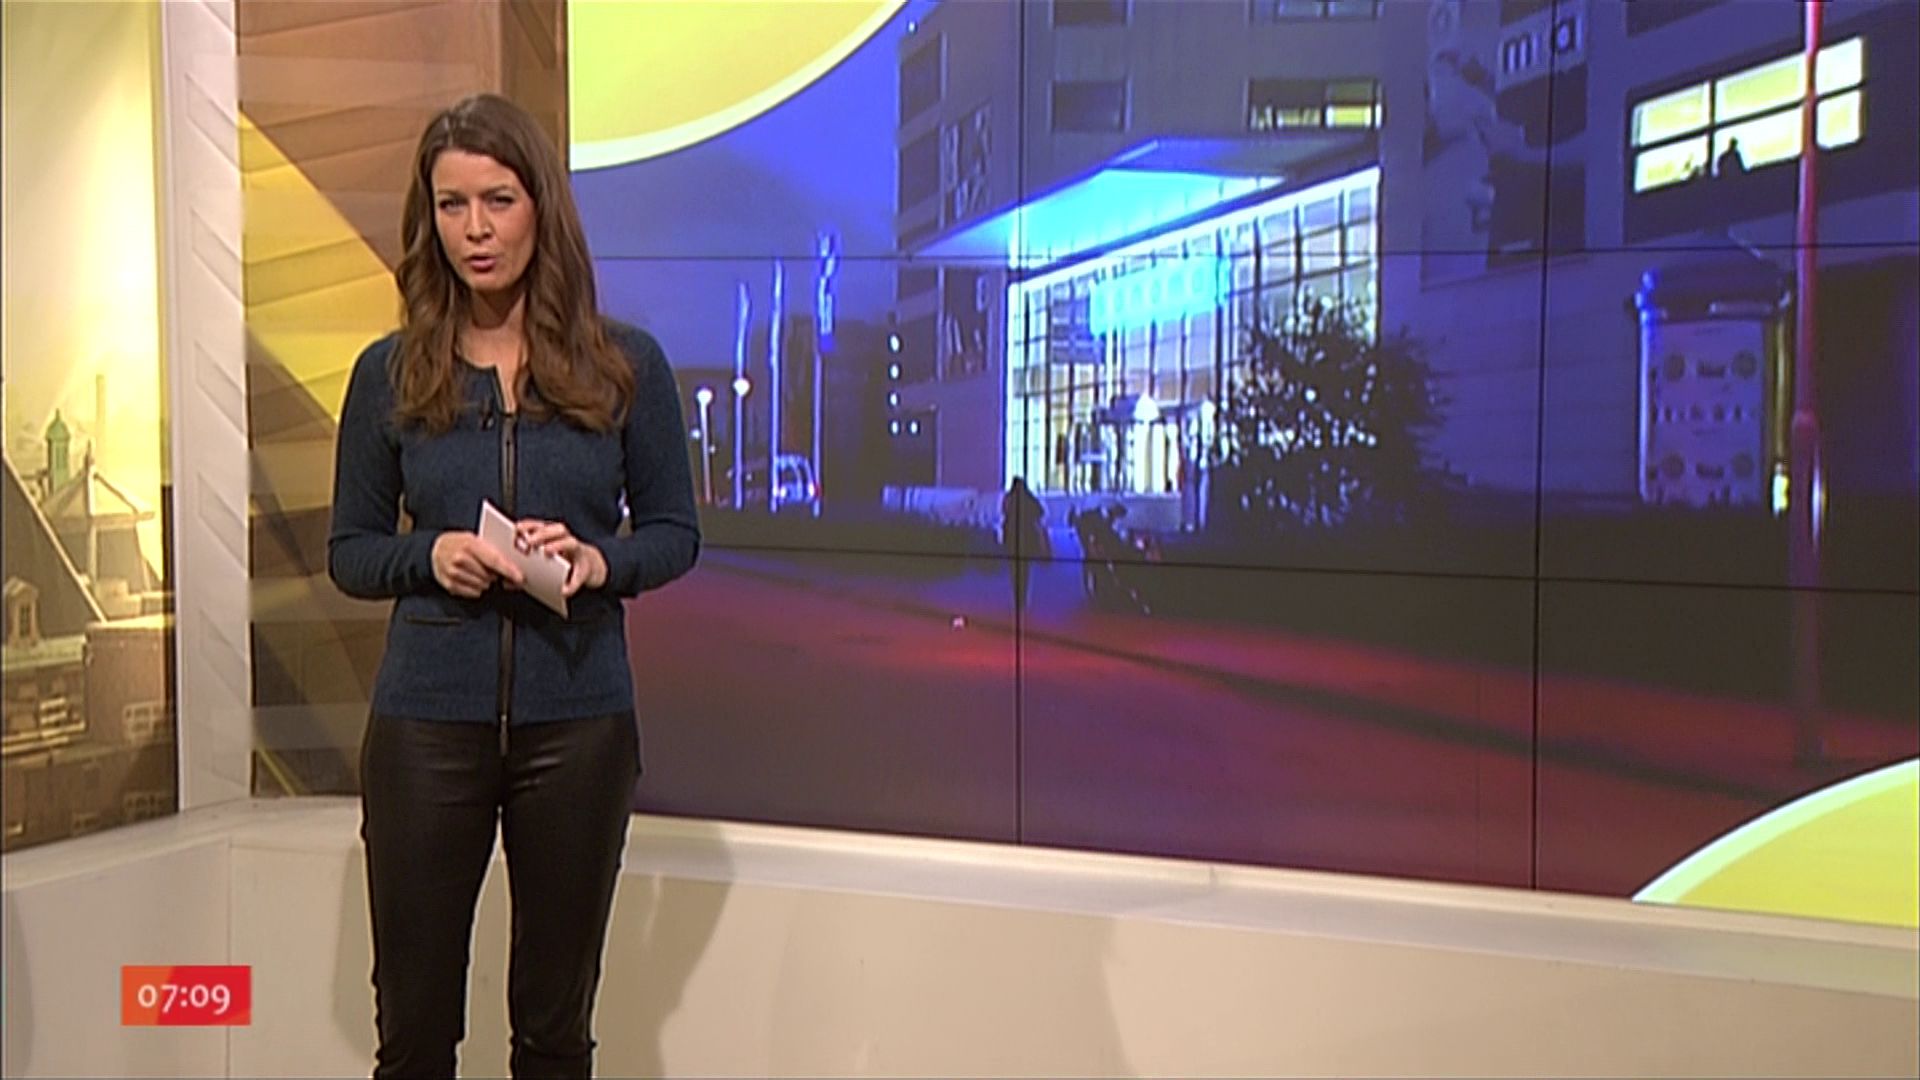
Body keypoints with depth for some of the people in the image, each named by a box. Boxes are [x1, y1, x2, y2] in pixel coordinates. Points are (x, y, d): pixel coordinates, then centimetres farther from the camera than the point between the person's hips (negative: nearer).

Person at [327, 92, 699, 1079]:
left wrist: (600, 562, -15)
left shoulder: (626, 364, 1)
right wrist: (432, 557, -13)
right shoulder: (389, 374, 2)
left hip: (579, 723, 0)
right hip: (426, 725, 0)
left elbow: (676, 532, 6)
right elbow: (349, 552, 7)